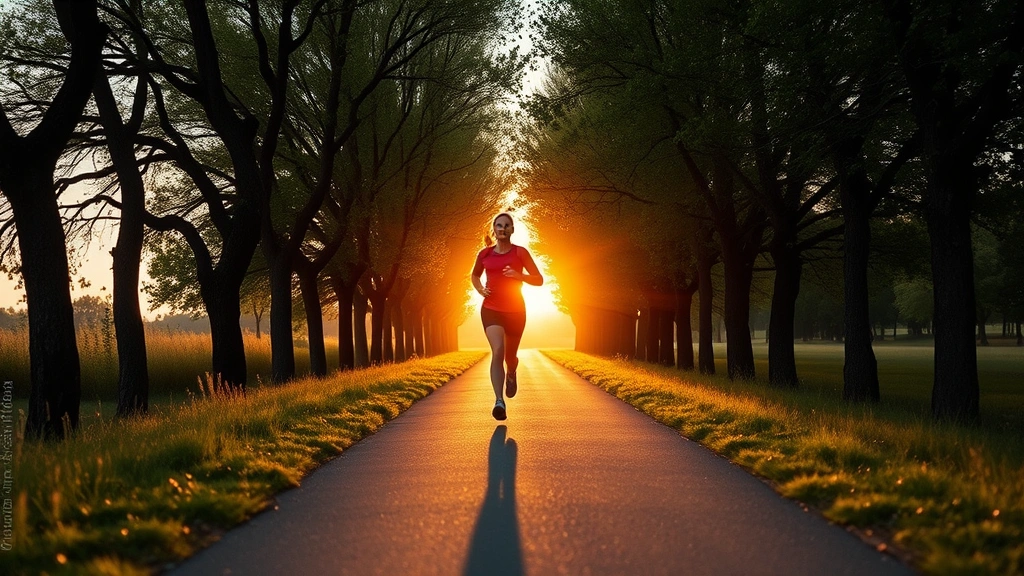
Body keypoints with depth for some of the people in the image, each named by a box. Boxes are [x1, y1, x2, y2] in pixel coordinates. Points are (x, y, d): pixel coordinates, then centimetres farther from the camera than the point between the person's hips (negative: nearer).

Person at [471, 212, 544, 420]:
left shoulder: (520, 253, -2)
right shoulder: (484, 254, 4)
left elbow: (539, 280, -1)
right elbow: (475, 276, 22)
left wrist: (519, 275, -19)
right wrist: (481, 289, 1)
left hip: (515, 310, 0)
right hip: (491, 309, 0)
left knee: (510, 356, 12)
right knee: (497, 351, -21)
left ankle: (511, 375, 51)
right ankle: (499, 401, -29)